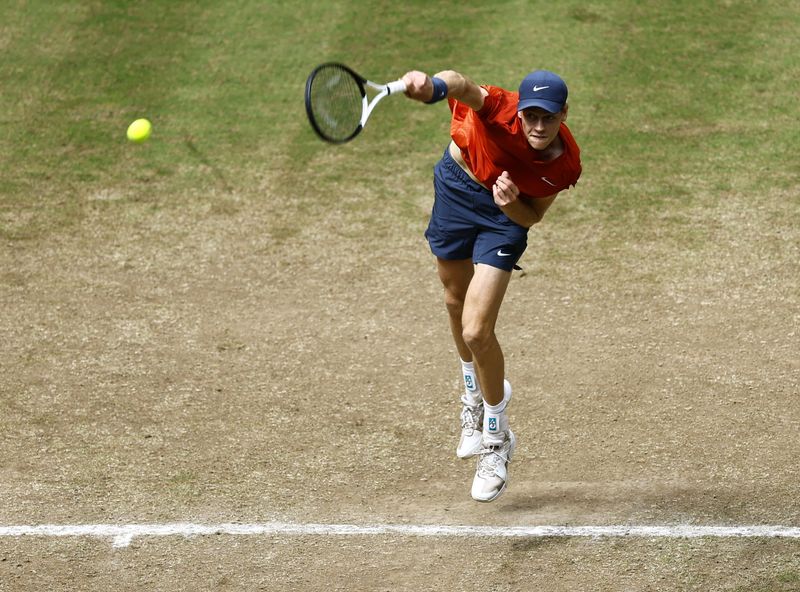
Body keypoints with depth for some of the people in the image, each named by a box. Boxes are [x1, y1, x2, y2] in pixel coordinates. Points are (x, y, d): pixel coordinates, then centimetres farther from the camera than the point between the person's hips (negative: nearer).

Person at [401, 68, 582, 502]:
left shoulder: (564, 165, -28)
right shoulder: (501, 112, -36)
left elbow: (532, 218, -12)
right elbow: (461, 86, -58)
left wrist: (511, 203, -35)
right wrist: (433, 86, -81)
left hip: (507, 211, -2)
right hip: (456, 183, 2)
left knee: (477, 331, -13)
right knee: (456, 303, 23)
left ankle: (497, 439, 11)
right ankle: (475, 393, 54)